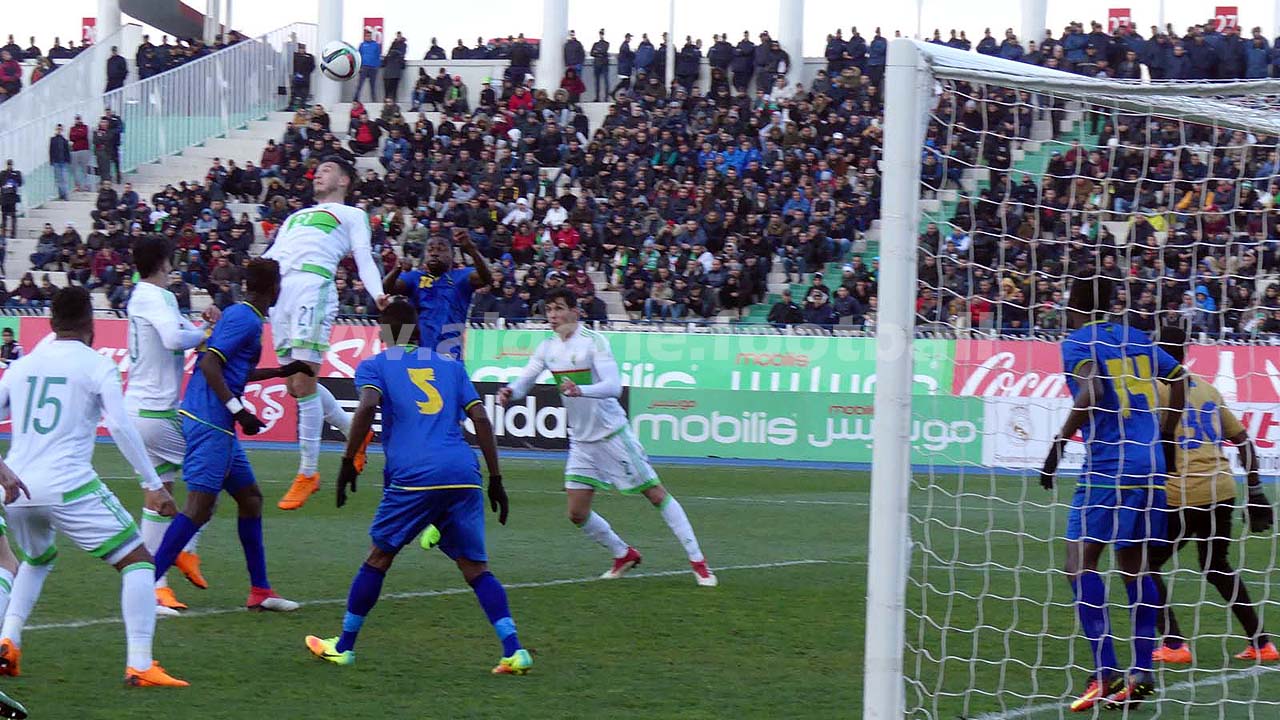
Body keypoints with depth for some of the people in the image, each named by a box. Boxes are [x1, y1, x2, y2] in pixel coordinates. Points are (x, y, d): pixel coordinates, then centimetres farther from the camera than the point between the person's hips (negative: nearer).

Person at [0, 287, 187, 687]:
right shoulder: (97, 366, 0)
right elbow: (120, 427, -9)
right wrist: (153, 484, -6)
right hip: (68, 488, -5)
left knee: (36, 561, 34)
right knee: (137, 561, 3)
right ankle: (140, 666, -9)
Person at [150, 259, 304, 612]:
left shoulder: (238, 314, 18)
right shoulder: (246, 319, -12)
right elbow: (209, 363, -22)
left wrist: (282, 371, 42)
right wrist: (237, 410, -25)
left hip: (218, 424, 11)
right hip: (210, 422, -11)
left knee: (250, 497, 15)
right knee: (199, 507, -12)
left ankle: (260, 591, 20)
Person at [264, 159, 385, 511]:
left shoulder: (352, 215, 17)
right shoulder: (296, 217, 34)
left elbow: (364, 258, 4)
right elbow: (271, 257, 28)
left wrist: (378, 293, -14)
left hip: (314, 286, -7)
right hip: (280, 290, 7)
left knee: (303, 383, -13)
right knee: (296, 386, 5)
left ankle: (307, 474, -6)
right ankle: (353, 430, 27)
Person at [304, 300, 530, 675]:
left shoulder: (374, 366, 14)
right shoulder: (450, 365, 23)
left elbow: (367, 406, -8)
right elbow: (480, 419, 14)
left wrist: (348, 462, -3)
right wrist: (496, 479, 14)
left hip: (413, 475, -3)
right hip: (464, 475, 3)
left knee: (379, 557, 13)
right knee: (475, 567, 6)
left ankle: (343, 647, 20)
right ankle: (514, 650, -9)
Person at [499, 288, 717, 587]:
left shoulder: (594, 341, -15)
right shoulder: (548, 347, 4)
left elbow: (613, 386, -25)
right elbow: (525, 380, 3)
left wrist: (579, 390, -43)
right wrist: (510, 391, -21)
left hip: (613, 433, -6)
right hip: (581, 440, 6)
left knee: (657, 495, -4)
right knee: (577, 513, 2)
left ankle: (697, 561, 3)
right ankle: (624, 554, 25)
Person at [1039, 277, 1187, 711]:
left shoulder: (1077, 342, -3)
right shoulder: (1135, 338, 16)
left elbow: (1092, 390, -20)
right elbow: (1179, 379, 18)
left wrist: (1058, 444, -18)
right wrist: (1163, 441, 27)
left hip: (1108, 466, -7)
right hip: (1149, 465, 7)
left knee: (1079, 564, -8)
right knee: (1134, 565, 13)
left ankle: (1106, 673, -18)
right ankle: (1141, 674, 11)